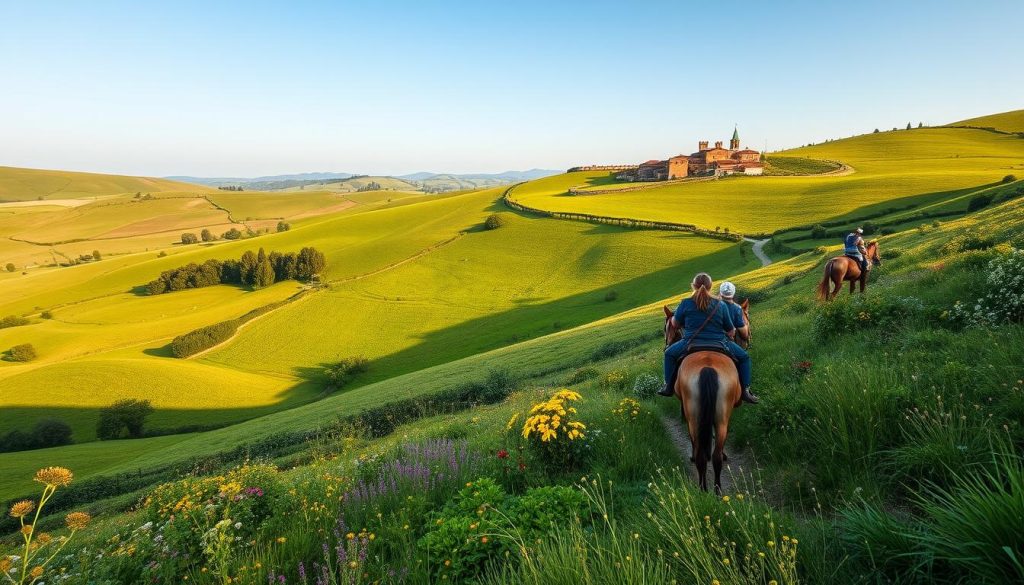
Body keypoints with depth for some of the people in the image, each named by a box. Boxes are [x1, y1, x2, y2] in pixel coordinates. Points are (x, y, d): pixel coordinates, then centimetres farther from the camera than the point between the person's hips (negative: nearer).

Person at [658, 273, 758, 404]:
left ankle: (669, 387, 26)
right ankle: (745, 391, 15)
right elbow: (731, 331, 5)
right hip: (718, 344, 0)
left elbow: (675, 324, 9)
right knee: (744, 358, 23)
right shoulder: (720, 305, -2)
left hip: (692, 344, 0)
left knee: (669, 353, 27)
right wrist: (733, 331, 29)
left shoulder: (686, 303, -5)